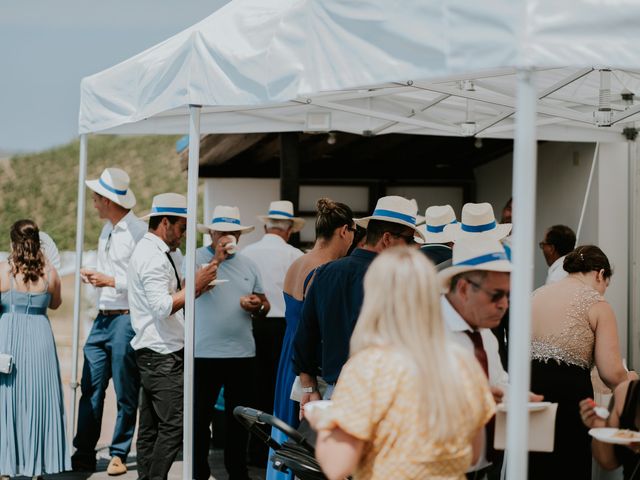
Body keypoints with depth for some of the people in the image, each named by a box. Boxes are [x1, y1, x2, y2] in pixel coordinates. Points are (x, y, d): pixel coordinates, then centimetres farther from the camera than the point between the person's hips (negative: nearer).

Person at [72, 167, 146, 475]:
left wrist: (111, 281, -16)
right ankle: (84, 455, 13)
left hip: (126, 320, -8)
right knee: (90, 390, 7)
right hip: (102, 319, 8)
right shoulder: (107, 231, 17)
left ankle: (119, 454, 13)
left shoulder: (139, 232, -13)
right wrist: (94, 278, 8)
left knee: (125, 395, 3)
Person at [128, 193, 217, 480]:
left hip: (151, 354, 11)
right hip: (163, 354, -11)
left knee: (150, 428, 11)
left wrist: (193, 291, 11)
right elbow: (163, 307, -24)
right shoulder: (154, 257, -15)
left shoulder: (148, 252, 18)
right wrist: (195, 285, -17)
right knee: (173, 426, -10)